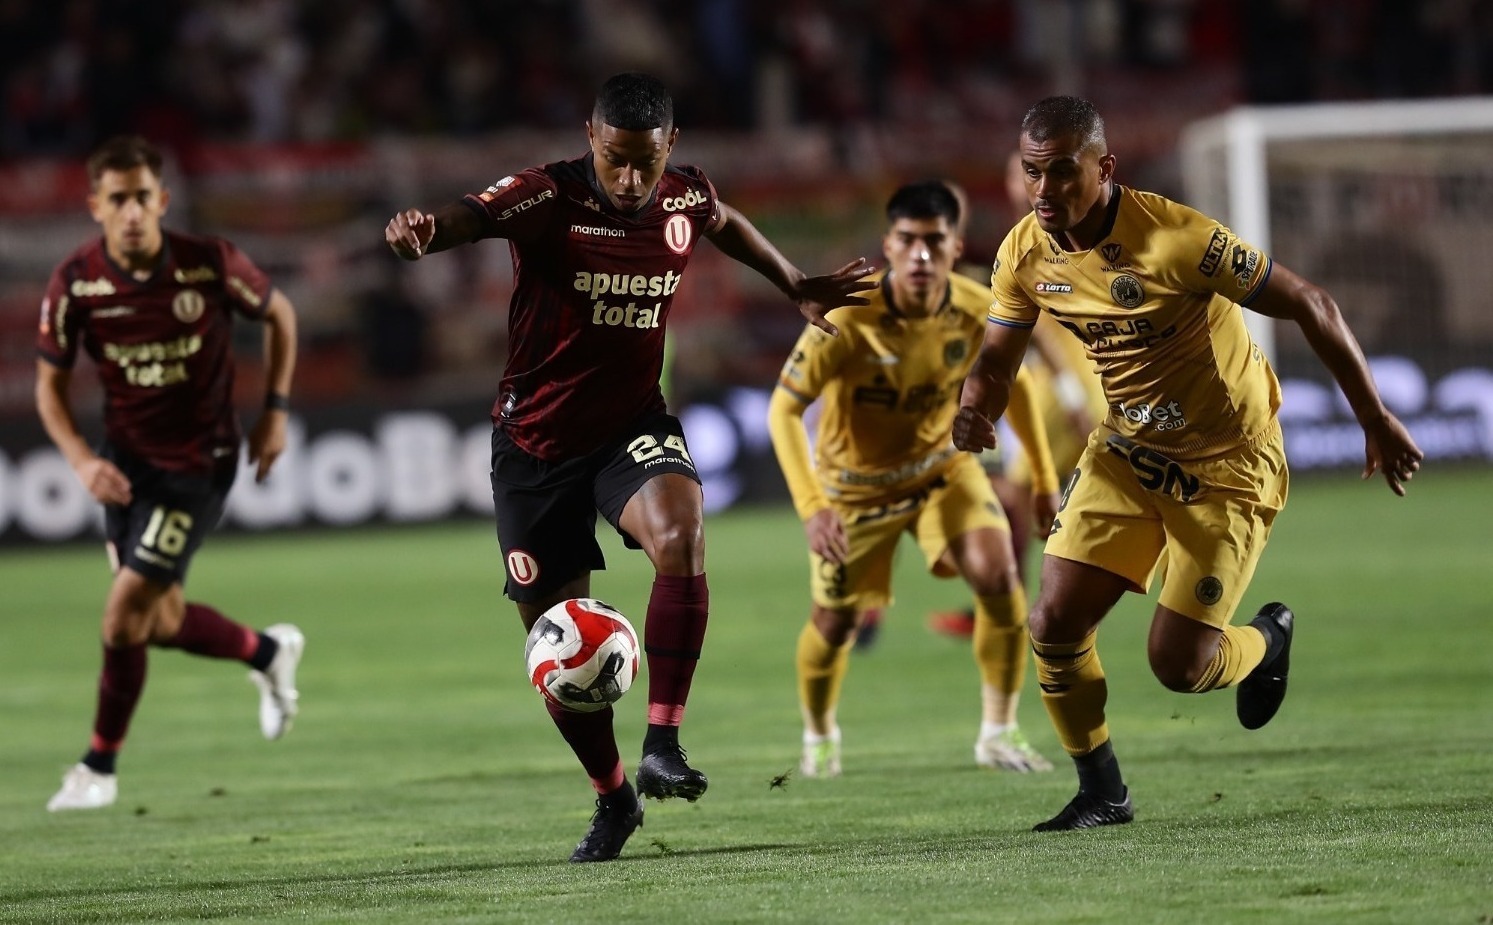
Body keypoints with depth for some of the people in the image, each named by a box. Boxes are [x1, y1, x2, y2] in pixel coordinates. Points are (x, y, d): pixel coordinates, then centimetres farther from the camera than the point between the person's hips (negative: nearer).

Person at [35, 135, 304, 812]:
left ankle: (99, 766, 7)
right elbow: (50, 385, -3)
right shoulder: (75, 283, -14)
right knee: (161, 623, 13)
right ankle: (267, 653, 43)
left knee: (125, 613, -10)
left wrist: (275, 412, -2)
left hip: (199, 463, -4)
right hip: (126, 463, 4)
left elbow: (279, 315, 2)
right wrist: (82, 460, -18)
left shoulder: (211, 264, -19)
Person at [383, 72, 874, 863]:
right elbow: (470, 217, -40)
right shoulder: (547, 197, -19)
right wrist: (422, 230, -62)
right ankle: (612, 796, 29)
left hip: (633, 424, 2)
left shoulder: (686, 197, -4)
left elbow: (727, 226, 22)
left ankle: (662, 746, -26)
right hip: (537, 441, -2)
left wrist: (797, 287, 26)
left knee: (680, 535, -32)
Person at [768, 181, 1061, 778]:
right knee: (835, 621, 8)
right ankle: (819, 738, 40)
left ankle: (999, 733, -6)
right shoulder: (847, 322, -31)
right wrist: (810, 506, -35)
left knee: (999, 577, -21)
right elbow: (783, 409, -25)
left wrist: (1045, 481, 4)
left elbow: (1012, 383, 1)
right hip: (856, 482, -2)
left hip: (942, 465, 2)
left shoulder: (979, 312, -20)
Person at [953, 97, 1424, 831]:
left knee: (1178, 665, -8)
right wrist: (975, 412, -20)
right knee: (1053, 627, -8)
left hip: (1228, 466, -5)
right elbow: (995, 360, 5)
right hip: (1128, 453, 6)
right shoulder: (1026, 254, -9)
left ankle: (1268, 641, 28)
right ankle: (1101, 793, 13)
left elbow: (1310, 307, -19)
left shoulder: (1177, 239, -28)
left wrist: (1375, 420, -13)